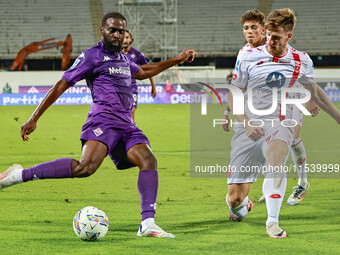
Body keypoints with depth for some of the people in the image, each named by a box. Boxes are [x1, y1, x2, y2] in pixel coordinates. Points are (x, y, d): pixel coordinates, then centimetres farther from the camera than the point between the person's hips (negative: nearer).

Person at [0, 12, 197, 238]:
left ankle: (147, 224, -22)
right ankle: (19, 175, -28)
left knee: (148, 160, -17)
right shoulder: (92, 56, 2)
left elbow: (142, 72, 48)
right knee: (86, 166, -31)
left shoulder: (122, 58, 26)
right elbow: (62, 85, -1)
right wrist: (34, 118, -5)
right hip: (104, 118, -8)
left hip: (126, 125, 8)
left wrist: (177, 60, 47)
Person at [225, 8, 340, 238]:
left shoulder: (301, 61, 4)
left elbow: (314, 91, 23)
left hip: (279, 126, 0)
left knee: (275, 158, -38)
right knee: (235, 198, -4)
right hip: (249, 130, 0)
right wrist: (245, 124, -12)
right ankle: (243, 207, 36)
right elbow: (234, 95, 4)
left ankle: (273, 222, -30)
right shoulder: (249, 58, -1)